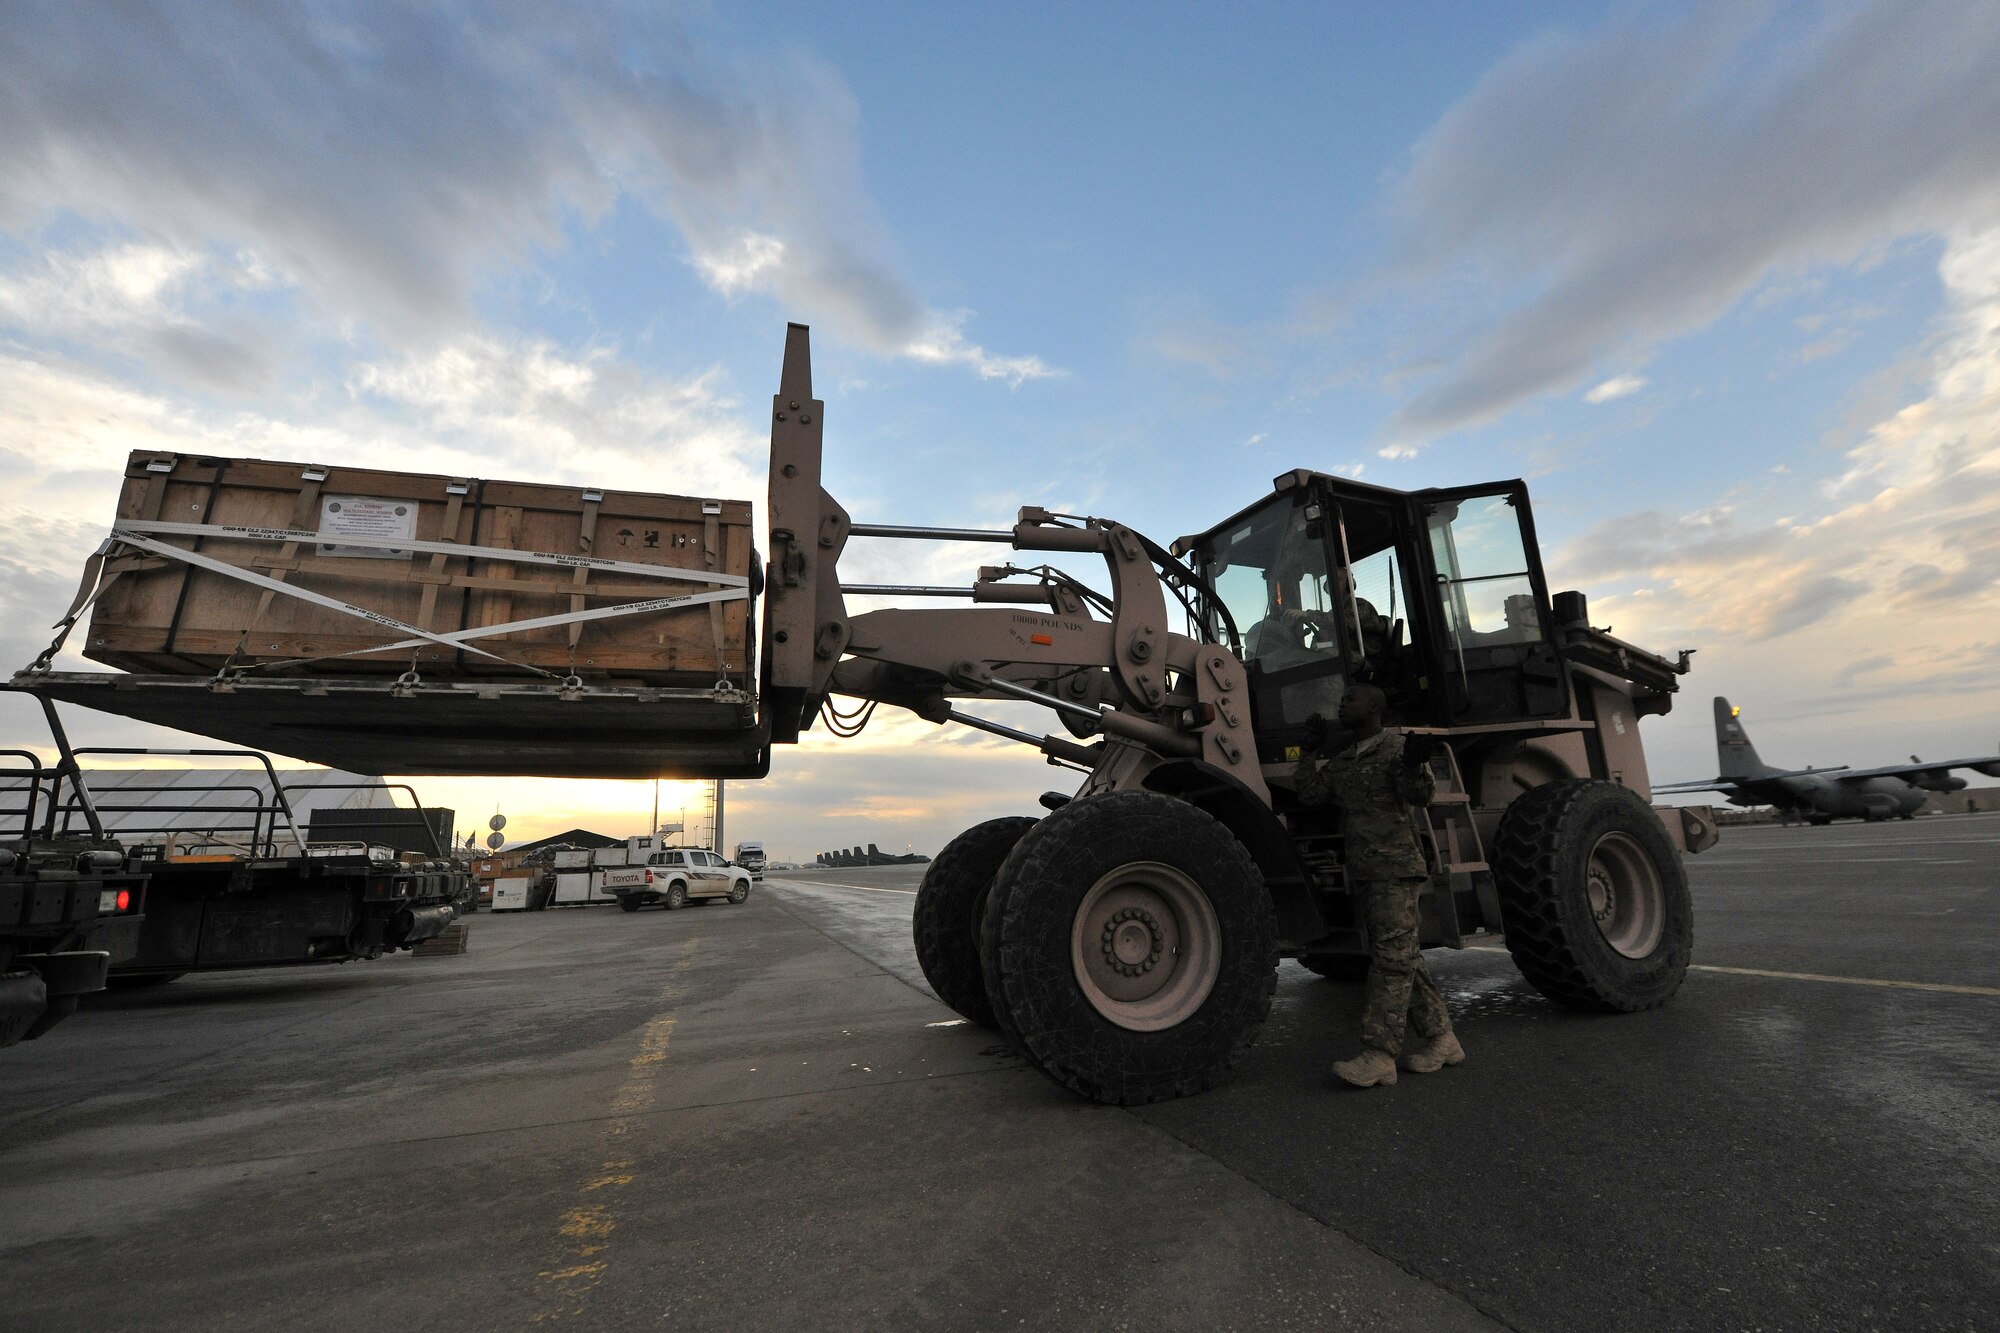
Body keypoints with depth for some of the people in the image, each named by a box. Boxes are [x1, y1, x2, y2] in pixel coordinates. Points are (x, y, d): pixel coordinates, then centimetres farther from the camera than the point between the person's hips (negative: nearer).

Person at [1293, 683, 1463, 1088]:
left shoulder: (1397, 748, -3)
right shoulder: (1341, 762, 18)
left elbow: (1419, 795, -17)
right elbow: (1310, 793, 9)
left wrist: (1415, 765, -36)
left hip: (1397, 868, -8)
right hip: (1363, 872, 8)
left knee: (1392, 956, -9)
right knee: (1403, 957, 13)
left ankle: (1379, 1054, -10)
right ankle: (1439, 1038, 24)